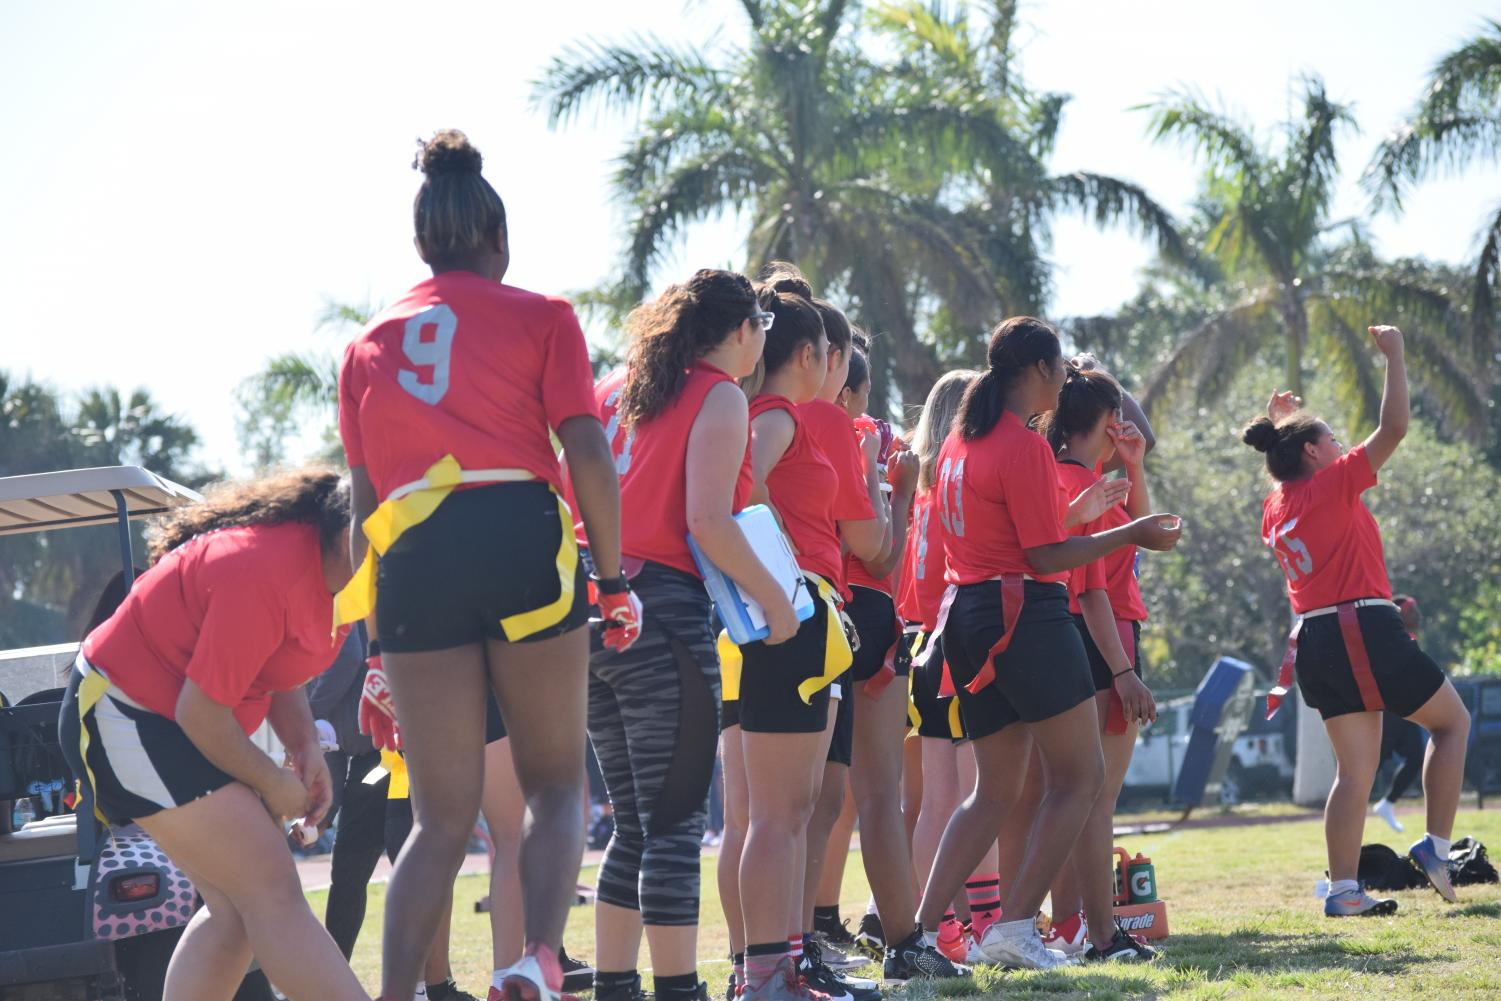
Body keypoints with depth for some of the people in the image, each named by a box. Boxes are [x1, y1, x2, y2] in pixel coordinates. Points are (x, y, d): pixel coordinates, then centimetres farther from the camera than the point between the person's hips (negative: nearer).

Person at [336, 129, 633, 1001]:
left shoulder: (371, 344, 20)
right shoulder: (540, 317, 11)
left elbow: (363, 502, 17)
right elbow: (588, 453, -2)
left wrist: (381, 649, 18)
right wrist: (615, 578, 4)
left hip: (413, 562, 2)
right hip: (523, 539, -2)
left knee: (443, 821, 9)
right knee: (557, 785, 10)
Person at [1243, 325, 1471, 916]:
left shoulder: (1277, 506, 11)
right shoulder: (1332, 485, -9)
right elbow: (1394, 428, -14)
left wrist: (1285, 424, 38)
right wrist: (1394, 357, -7)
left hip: (1316, 641, 7)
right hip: (1365, 630, -7)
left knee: (1355, 769, 8)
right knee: (1452, 721, 11)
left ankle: (1343, 890, 0)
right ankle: (1437, 846, 5)